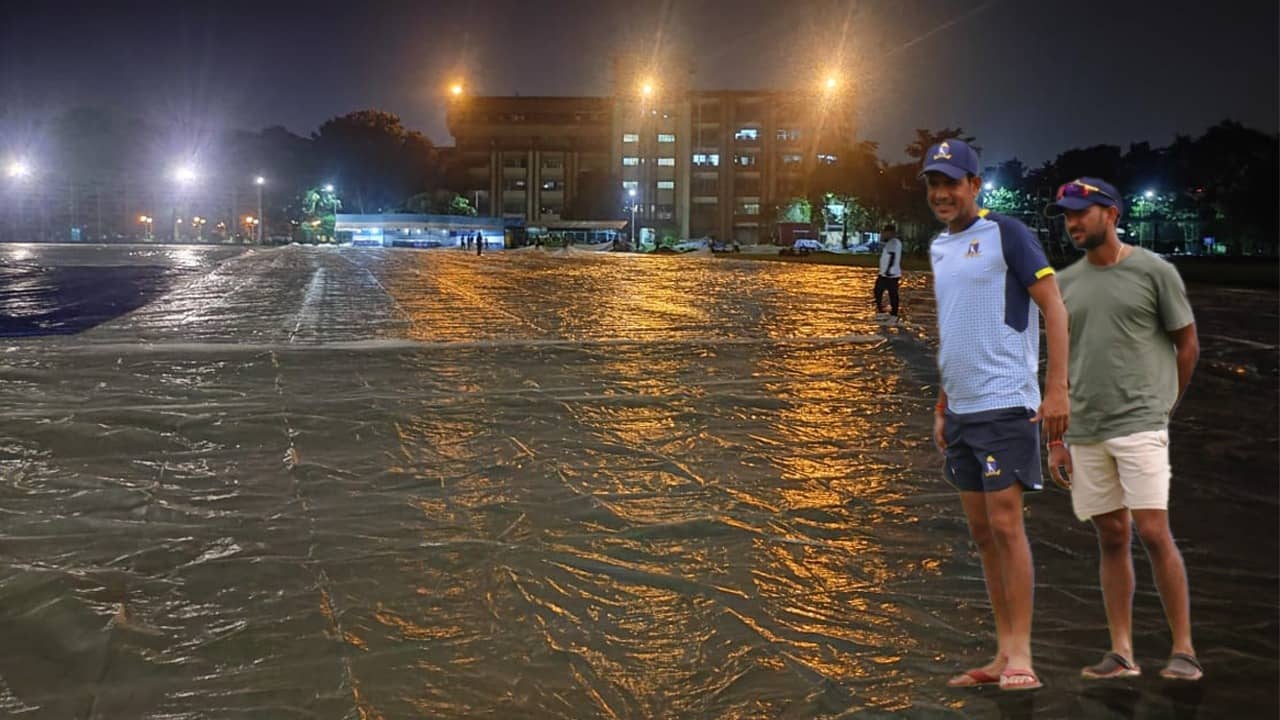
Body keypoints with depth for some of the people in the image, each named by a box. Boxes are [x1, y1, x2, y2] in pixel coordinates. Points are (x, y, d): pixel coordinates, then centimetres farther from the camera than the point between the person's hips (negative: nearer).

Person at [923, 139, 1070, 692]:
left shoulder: (1005, 233, -7)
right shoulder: (936, 248, 15)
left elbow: (1053, 308, -9)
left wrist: (1056, 389, -17)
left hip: (1005, 404, -8)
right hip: (961, 411, 8)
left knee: (1005, 525, -8)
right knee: (981, 532, 9)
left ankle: (1021, 656, 0)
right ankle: (1003, 655, 17)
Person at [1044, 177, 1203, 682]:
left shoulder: (1153, 271, -1)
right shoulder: (1064, 284, 11)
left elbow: (1187, 345, 6)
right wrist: (1056, 440, 10)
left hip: (1140, 425, -4)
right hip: (1085, 432, 4)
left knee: (1153, 532, -9)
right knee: (1111, 537, 7)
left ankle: (1184, 649, 1)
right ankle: (1122, 653, 11)